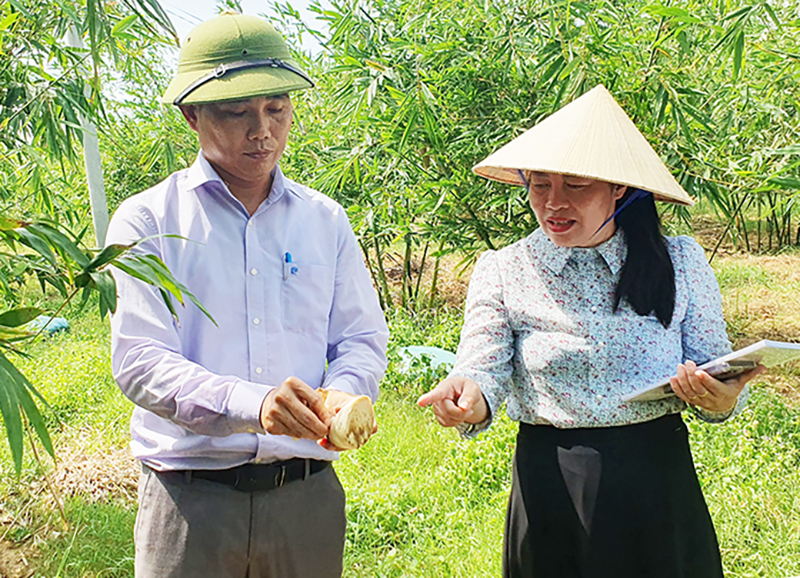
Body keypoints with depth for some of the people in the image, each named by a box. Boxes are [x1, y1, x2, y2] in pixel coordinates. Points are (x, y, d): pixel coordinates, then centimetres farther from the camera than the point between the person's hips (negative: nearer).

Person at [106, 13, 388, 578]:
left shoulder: (327, 220, 8)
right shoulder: (146, 220, -3)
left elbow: (363, 338, 7)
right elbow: (139, 361, -13)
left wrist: (342, 396, -16)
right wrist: (251, 403, -29)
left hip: (309, 492, 3)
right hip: (190, 497, -3)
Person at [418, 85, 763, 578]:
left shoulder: (680, 262, 1)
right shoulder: (502, 272, 0)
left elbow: (718, 372, 2)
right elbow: (483, 366, -11)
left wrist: (721, 401, -21)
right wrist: (468, 398, -33)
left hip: (660, 483, 1)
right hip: (550, 493, -1)